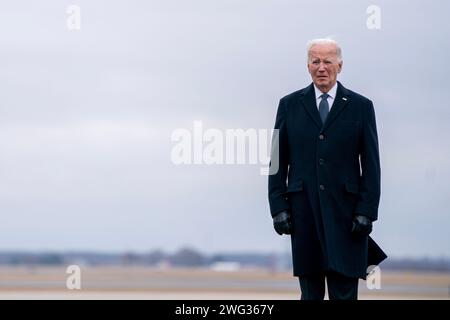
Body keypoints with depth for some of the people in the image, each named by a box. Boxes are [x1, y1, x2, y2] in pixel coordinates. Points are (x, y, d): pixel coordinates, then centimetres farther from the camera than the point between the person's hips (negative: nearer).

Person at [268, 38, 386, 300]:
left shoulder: (361, 106, 5)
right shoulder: (290, 105, 9)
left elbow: (371, 164, 3)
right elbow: (278, 161, 8)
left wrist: (366, 211, -5)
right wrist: (278, 207, 0)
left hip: (345, 210, -1)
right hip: (303, 210, 2)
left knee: (345, 292, -3)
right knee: (310, 292, 6)